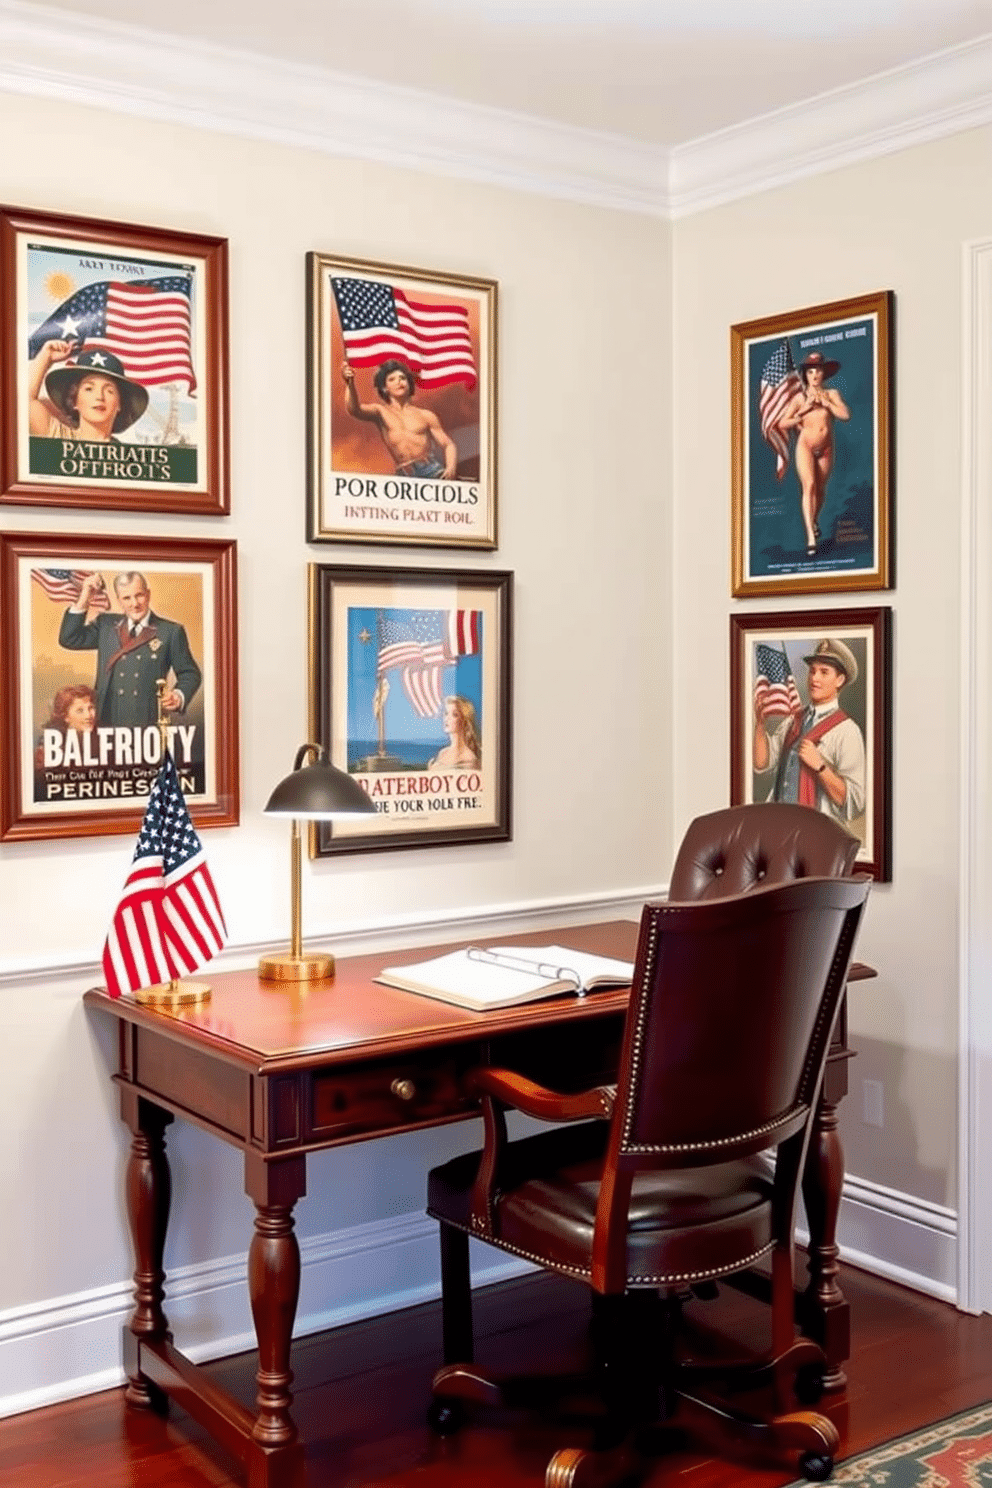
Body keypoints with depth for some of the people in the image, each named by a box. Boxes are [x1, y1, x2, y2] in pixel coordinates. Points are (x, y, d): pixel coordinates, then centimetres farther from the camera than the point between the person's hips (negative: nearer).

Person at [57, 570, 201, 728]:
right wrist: (84, 599, 2)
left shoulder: (171, 632, 6)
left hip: (149, 722, -2)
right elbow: (69, 639, 9)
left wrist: (179, 696, -13)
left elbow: (190, 673, 8)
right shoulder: (105, 625, 15)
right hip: (108, 721, 2)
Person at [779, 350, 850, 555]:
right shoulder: (799, 398, 0)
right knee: (808, 486, -16)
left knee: (821, 489, 13)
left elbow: (846, 414, -12)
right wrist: (804, 412, -10)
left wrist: (825, 402, -13)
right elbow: (782, 424, -2)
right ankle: (811, 536, -22)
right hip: (805, 446, -2)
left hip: (826, 448, 2)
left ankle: (815, 520, 42)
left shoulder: (831, 394, 2)